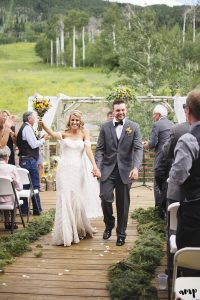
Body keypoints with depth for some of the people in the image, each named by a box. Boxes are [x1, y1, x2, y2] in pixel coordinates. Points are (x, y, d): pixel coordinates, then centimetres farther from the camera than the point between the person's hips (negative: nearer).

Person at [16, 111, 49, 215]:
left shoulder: (24, 128, 17)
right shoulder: (28, 128, -13)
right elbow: (34, 145, -18)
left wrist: (40, 139, 8)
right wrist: (43, 139, -4)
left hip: (25, 160, 10)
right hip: (29, 160, -10)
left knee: (25, 185, 11)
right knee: (35, 185, -4)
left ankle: (24, 210, 16)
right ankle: (37, 210, 2)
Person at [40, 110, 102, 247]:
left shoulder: (84, 133, 4)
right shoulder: (64, 133, 2)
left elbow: (88, 149, -9)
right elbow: (53, 134, -20)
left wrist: (94, 166, -22)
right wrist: (43, 124, -40)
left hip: (78, 170, 1)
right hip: (65, 169, -1)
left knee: (78, 200, 10)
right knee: (65, 200, -5)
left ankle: (79, 230, 30)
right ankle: (66, 234, 2)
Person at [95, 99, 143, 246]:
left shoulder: (134, 127, 1)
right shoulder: (105, 127, 4)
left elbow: (138, 149, -6)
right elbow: (100, 149, 4)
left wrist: (136, 167, -20)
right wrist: (97, 166, -10)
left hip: (125, 170, 0)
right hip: (107, 169, 1)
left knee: (123, 203, 6)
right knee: (105, 197, -11)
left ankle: (121, 234, 22)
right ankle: (109, 225, 18)